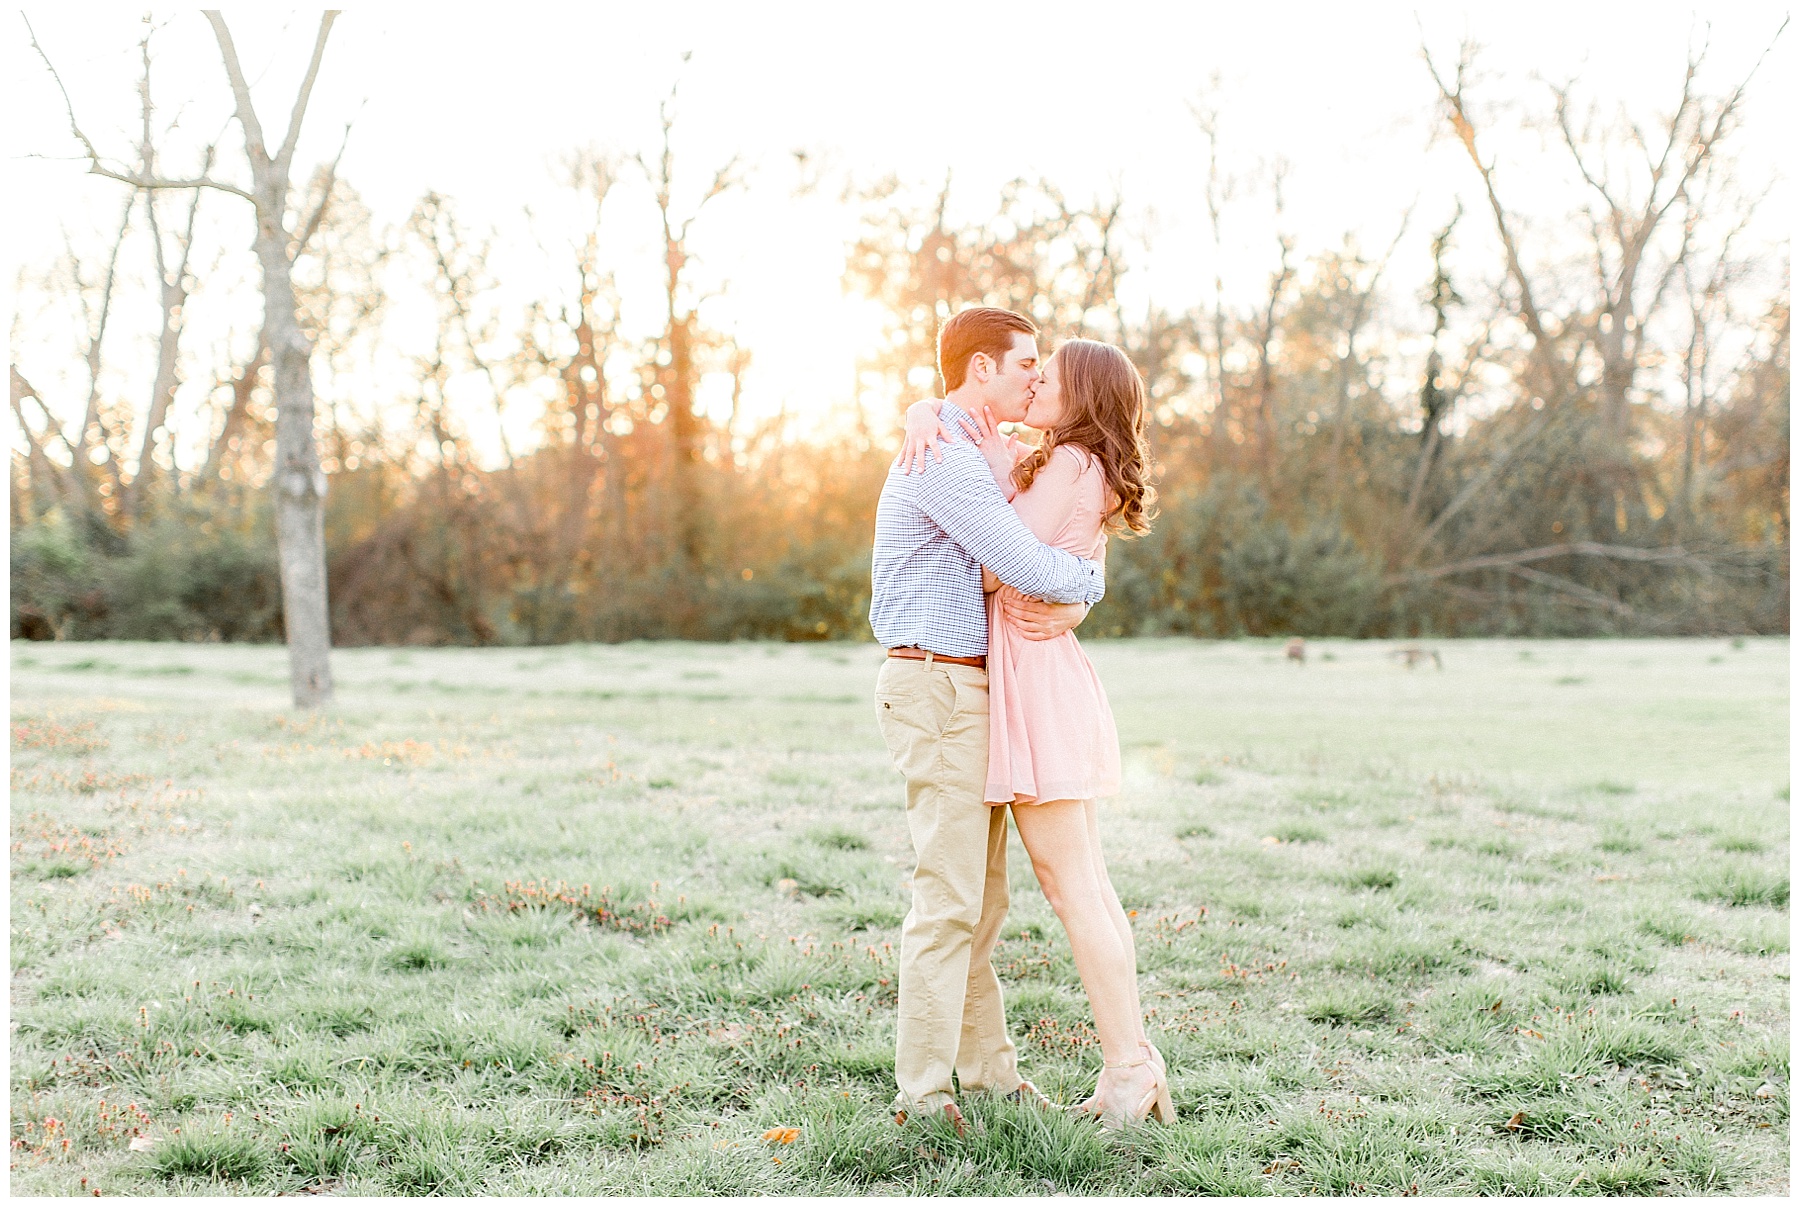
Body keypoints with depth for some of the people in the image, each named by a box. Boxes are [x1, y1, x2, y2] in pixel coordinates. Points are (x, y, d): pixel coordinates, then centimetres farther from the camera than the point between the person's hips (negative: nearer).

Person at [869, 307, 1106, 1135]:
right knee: (949, 897, -10)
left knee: (979, 895, 13)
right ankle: (923, 1092, -4)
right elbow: (1031, 568, -22)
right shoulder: (942, 459, -15)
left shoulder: (974, 461, 20)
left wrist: (1070, 607, -6)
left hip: (967, 691, 10)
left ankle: (984, 1067, 20)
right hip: (938, 689, -10)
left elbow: (1073, 551, 18)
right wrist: (1087, 581, 1)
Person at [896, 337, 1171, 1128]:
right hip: (1051, 679, 9)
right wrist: (924, 419, -2)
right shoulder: (1039, 459, 18)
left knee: (1069, 885, -8)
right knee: (1088, 886, 8)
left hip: (1035, 671, -9)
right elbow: (939, 406, 19)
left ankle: (1130, 1066, -5)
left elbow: (1000, 568, -15)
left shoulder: (1068, 462, -9)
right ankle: (1134, 1069, 11)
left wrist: (999, 475, -4)